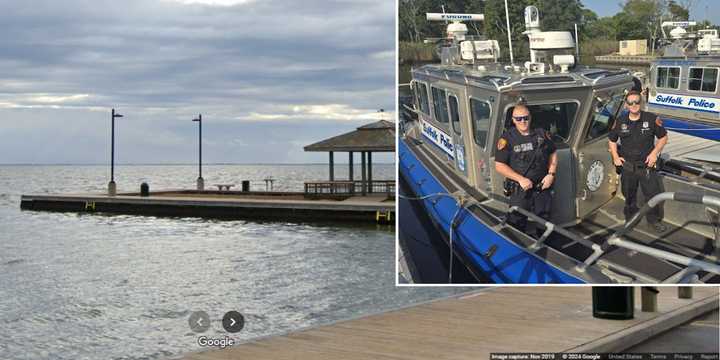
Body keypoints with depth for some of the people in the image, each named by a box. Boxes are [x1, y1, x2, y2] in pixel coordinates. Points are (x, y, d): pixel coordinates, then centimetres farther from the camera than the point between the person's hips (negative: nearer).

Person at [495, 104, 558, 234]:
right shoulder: (507, 138, -11)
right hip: (519, 190, -4)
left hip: (542, 187, 4)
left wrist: (551, 174, -1)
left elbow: (553, 154, 14)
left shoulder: (542, 134, 2)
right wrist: (521, 179, -19)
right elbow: (499, 165, -12)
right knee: (517, 225, 2)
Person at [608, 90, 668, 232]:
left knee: (653, 194, 3)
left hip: (647, 165, -2)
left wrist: (654, 153, -10)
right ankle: (630, 218, 35)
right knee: (629, 195, 16)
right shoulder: (620, 121, -1)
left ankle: (655, 219, 23)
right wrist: (615, 156, 2)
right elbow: (612, 139, 14)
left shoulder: (652, 119, -8)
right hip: (627, 165, 2)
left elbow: (663, 137, 1)